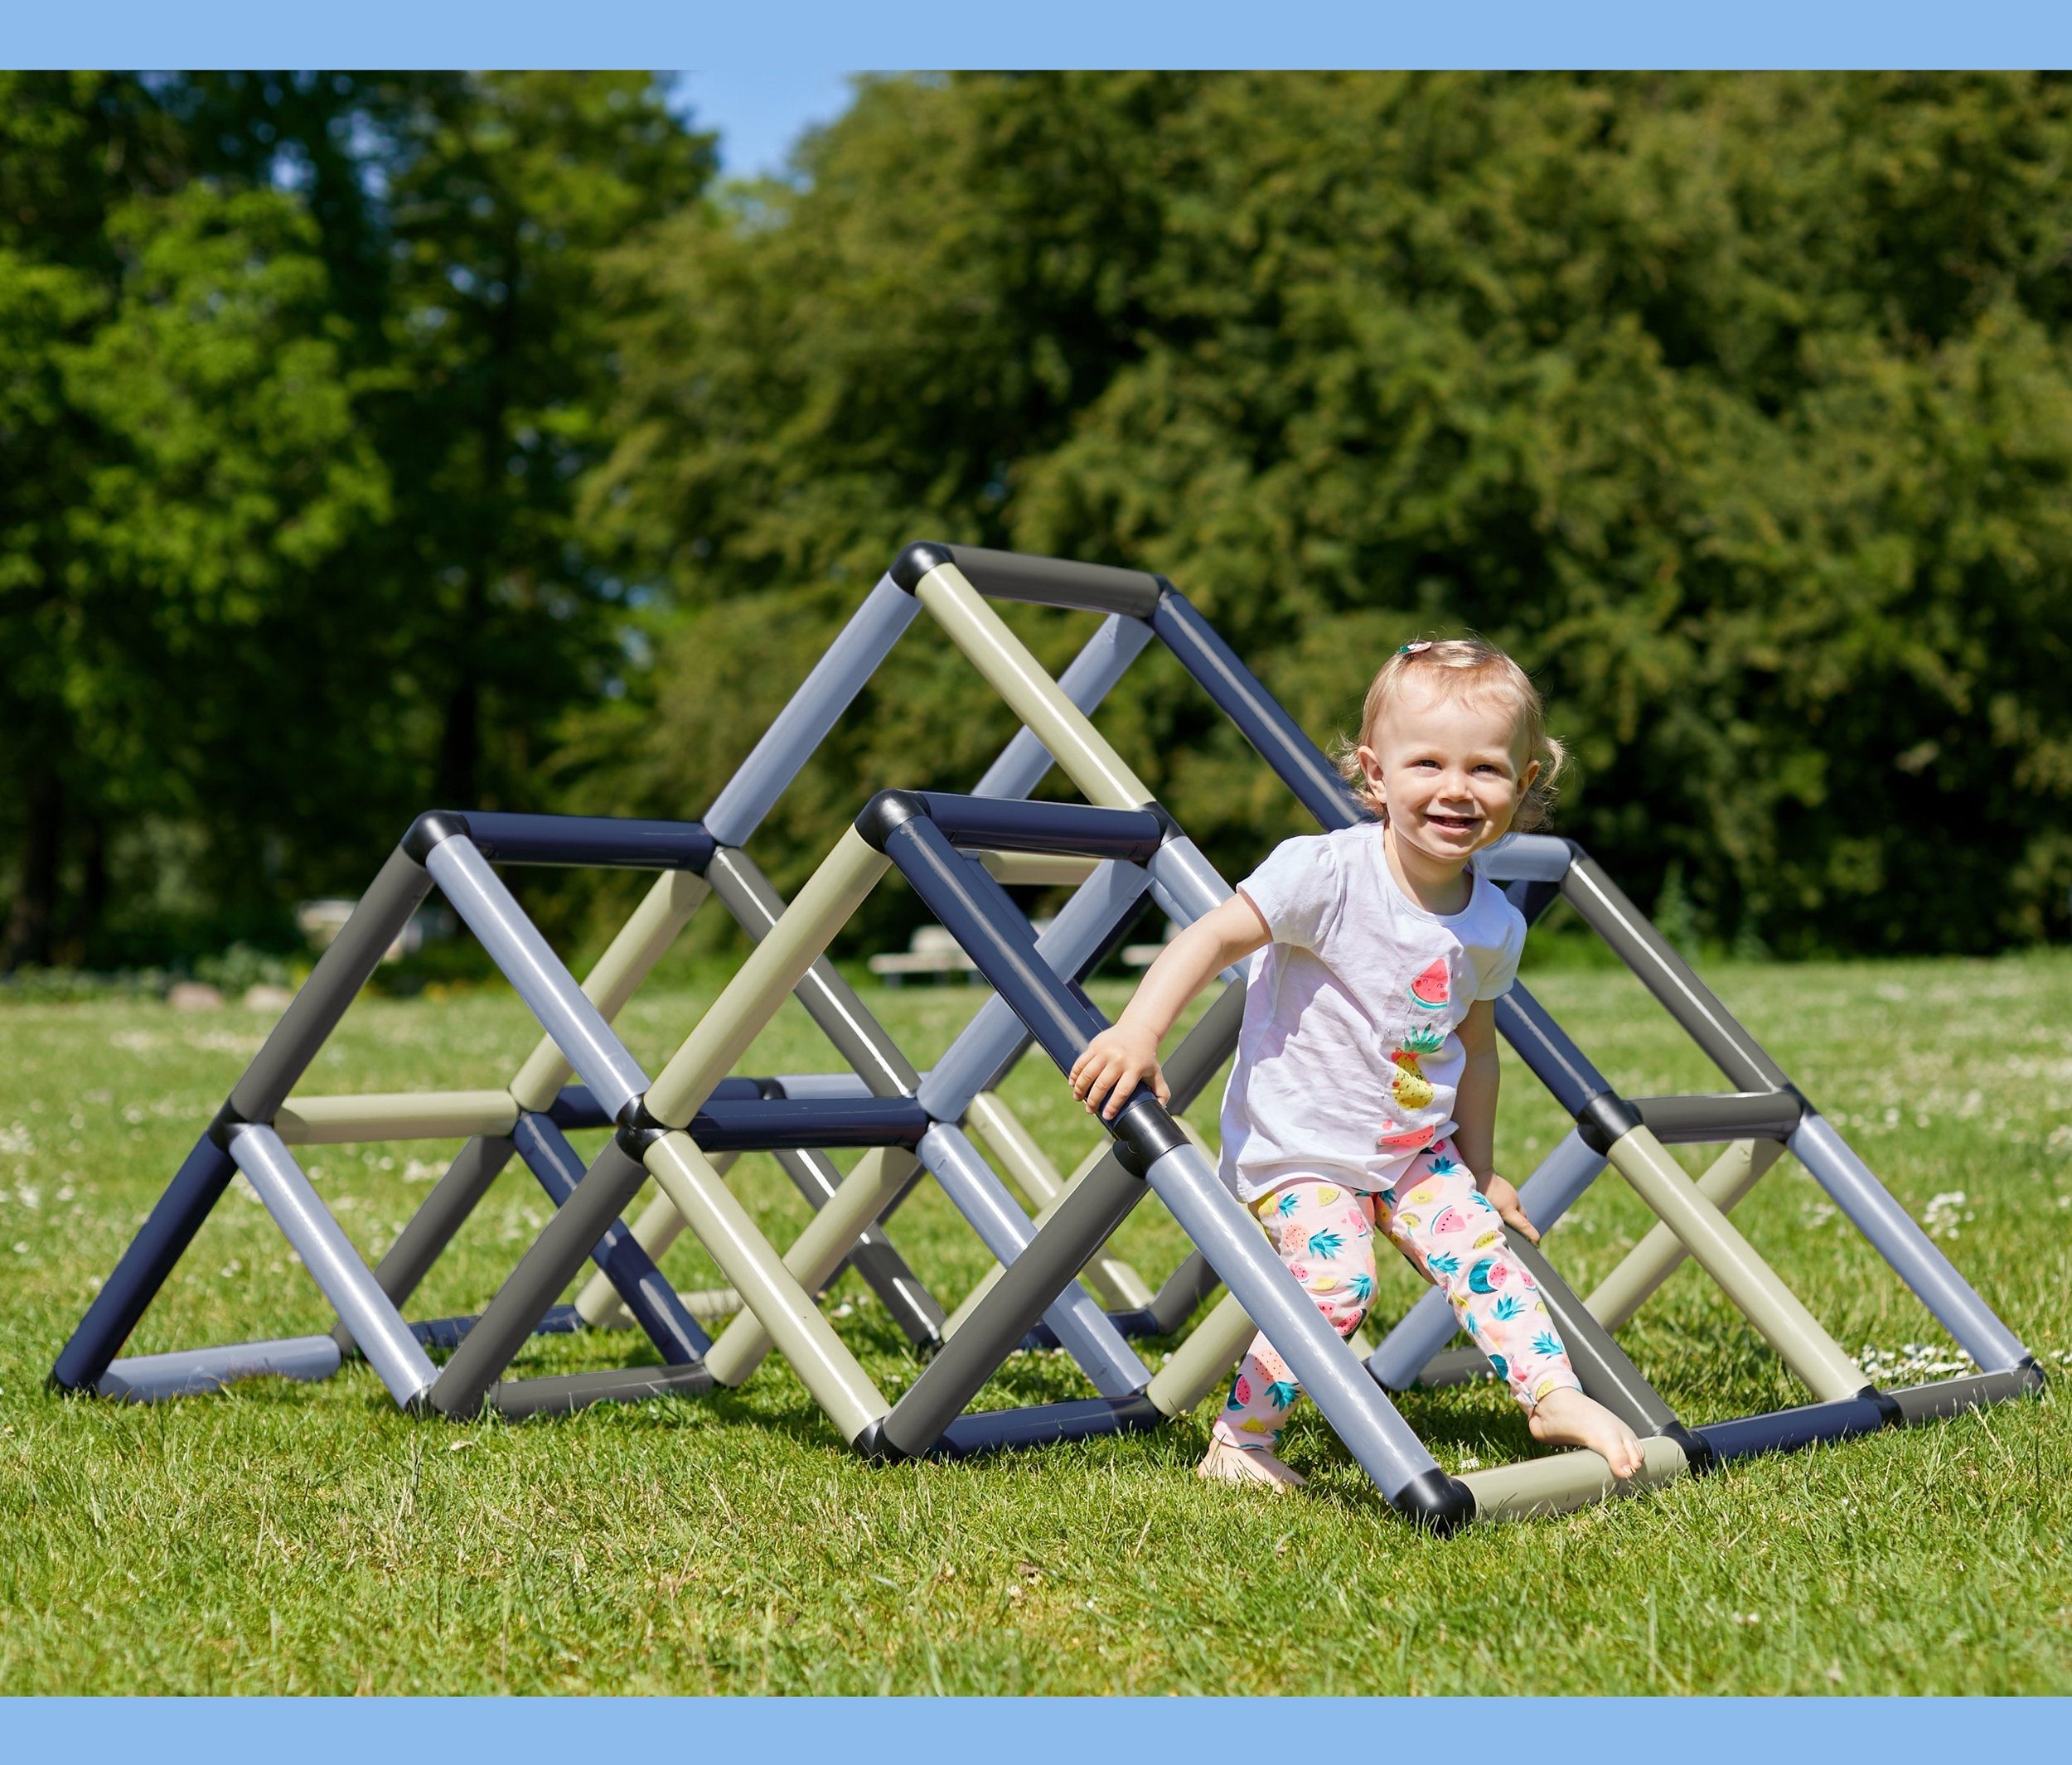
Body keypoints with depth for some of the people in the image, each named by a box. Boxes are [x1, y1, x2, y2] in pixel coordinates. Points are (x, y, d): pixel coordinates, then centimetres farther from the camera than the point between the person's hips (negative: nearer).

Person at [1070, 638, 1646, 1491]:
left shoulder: (1494, 926, -1)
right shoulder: (1327, 874, -21)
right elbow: (1212, 937, -24)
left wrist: (1480, 1169, 21)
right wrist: (1137, 1031, -38)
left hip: (1415, 1150, 6)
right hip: (1301, 1143, -6)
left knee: (1482, 1248, -8)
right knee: (1336, 1282, -19)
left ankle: (1555, 1395, 2)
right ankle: (1237, 1443, -5)